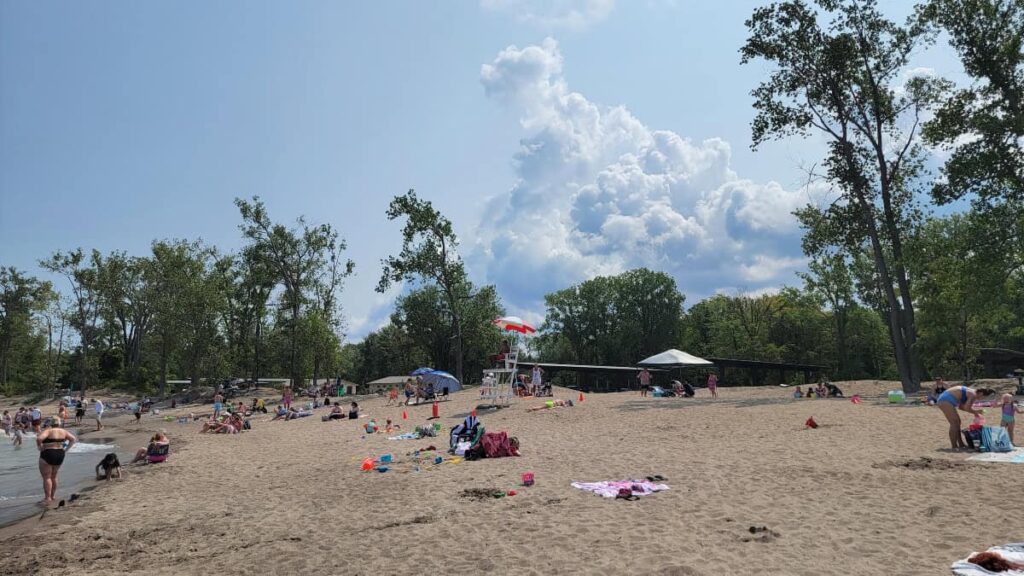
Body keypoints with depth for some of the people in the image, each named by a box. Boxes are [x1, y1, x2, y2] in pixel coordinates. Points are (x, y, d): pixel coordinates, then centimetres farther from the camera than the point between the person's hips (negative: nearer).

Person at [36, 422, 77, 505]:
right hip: (60, 455, 7)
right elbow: (73, 439, 10)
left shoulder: (48, 431, -11)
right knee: (53, 477, 18)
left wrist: (40, 448, -13)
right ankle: (52, 496, 25)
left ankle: (47, 498, -1)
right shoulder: (62, 431, 8)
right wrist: (65, 450, 10)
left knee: (46, 477, 0)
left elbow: (39, 438, -30)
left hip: (48, 454, -7)